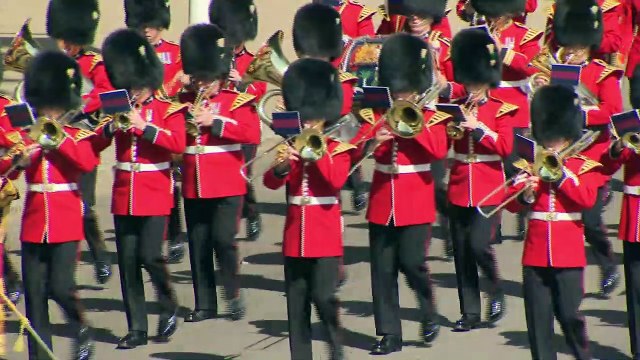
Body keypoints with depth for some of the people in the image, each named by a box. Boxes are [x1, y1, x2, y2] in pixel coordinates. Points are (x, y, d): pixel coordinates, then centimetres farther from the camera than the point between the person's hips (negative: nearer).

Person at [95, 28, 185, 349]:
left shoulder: (169, 111, 0)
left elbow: (178, 144, -16)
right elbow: (96, 144, 4)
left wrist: (143, 126, -21)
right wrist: (111, 126, -15)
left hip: (155, 196, -4)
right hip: (123, 197, 4)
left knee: (149, 255, -14)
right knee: (127, 263, 2)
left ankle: (169, 307, 12)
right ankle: (136, 329, 7)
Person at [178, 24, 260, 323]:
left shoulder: (237, 102, 0)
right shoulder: (185, 103, 13)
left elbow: (252, 134, -14)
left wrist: (214, 122, -19)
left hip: (226, 185, -5)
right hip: (194, 186, 5)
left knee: (223, 239, -13)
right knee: (198, 245, 5)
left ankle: (234, 296, 3)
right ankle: (204, 304, 11)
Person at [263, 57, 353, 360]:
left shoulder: (337, 150, 0)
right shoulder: (292, 150, 9)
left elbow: (336, 180, -17)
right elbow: (271, 182, -4)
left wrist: (319, 153, -20)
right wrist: (281, 167, -24)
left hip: (326, 237, -4)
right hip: (295, 237, 4)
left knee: (323, 296, -9)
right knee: (296, 302, 4)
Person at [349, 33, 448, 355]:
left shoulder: (431, 117, 2)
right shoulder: (376, 116, 9)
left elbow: (439, 149, -15)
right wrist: (374, 140, -22)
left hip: (416, 204, -3)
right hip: (382, 204, 3)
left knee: (412, 261, -11)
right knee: (382, 269, 2)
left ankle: (429, 313, 16)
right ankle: (388, 333, 8)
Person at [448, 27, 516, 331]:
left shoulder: (501, 110, 0)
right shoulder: (457, 109, 9)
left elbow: (505, 147, -12)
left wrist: (477, 128, -17)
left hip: (487, 189, -4)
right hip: (459, 189, 4)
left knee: (478, 244, -16)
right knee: (461, 252, 4)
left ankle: (496, 288, 12)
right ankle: (470, 313, 10)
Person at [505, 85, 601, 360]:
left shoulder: (585, 167, 3)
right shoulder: (532, 167, 12)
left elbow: (587, 198, -14)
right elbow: (510, 202, 7)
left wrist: (560, 175, -16)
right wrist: (524, 195, -14)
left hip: (568, 254, -3)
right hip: (535, 254, 3)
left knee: (570, 315, -3)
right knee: (537, 317, 3)